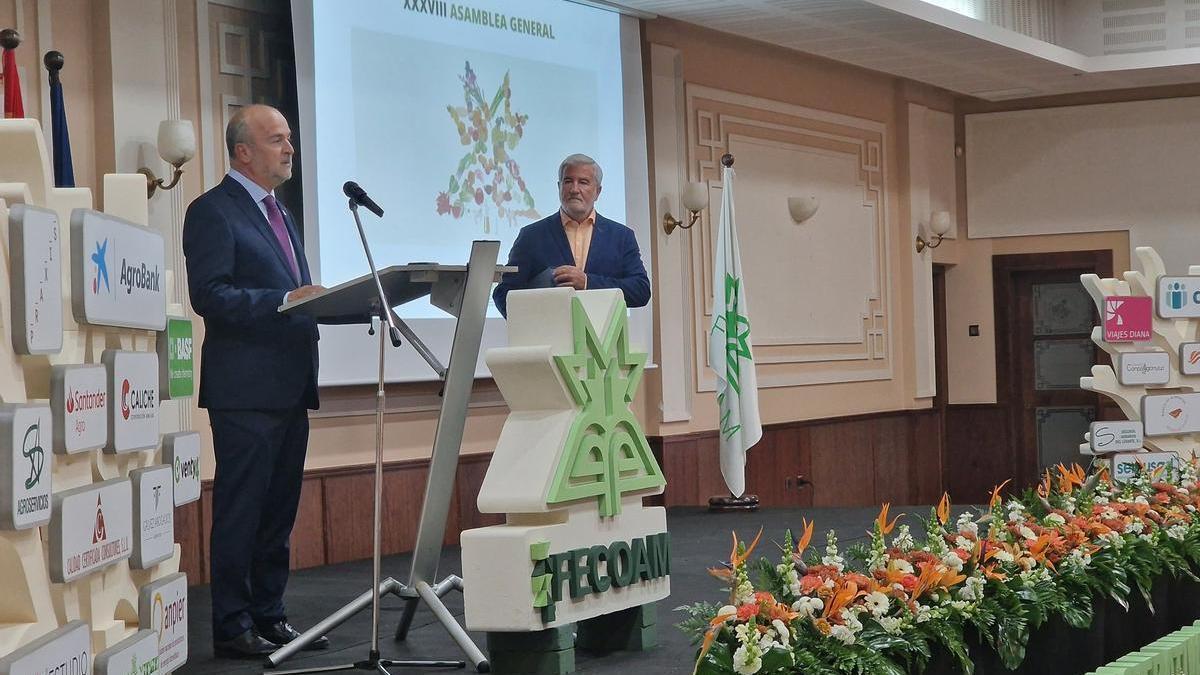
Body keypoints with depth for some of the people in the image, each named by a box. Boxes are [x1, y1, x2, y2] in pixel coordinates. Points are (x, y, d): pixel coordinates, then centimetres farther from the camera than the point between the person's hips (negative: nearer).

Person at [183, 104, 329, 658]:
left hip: (290, 385, 9)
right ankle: (232, 627, 3)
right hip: (246, 388, -9)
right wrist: (284, 301, -24)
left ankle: (269, 616, 20)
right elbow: (208, 295, -18)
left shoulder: (277, 212, 21)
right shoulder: (213, 211, -8)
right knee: (241, 510, -4)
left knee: (278, 511, 12)